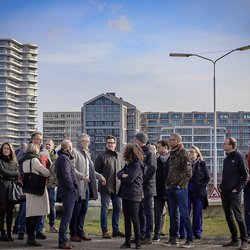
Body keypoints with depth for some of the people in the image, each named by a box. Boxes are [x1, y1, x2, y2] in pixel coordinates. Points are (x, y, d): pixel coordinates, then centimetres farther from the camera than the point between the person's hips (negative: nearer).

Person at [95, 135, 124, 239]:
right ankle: (105, 231, 6)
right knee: (105, 209, 0)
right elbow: (96, 170, -5)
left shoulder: (119, 156, 11)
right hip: (106, 187, -6)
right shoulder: (101, 156, -5)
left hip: (117, 186, 6)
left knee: (118, 208, 11)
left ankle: (116, 229, 21)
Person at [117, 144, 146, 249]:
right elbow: (118, 174, 11)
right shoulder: (128, 165, 15)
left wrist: (122, 177, -1)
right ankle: (127, 241, 16)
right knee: (127, 218, 10)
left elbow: (130, 178, -22)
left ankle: (137, 241, 8)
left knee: (134, 218, -1)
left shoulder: (137, 165, -13)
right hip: (125, 194, 9)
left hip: (134, 195, -9)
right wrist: (123, 175, -11)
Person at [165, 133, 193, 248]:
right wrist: (168, 184, 14)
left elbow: (188, 172, -13)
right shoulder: (172, 154, 15)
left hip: (180, 188, -8)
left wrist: (180, 184, -15)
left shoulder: (183, 153, -9)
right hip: (170, 188, 8)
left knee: (184, 214, -7)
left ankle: (190, 240, -3)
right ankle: (173, 238, 18)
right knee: (173, 214, 11)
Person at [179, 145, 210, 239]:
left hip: (198, 192, -1)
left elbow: (207, 177, 5)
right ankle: (183, 233, 1)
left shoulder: (202, 164, 3)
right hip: (187, 191, 1)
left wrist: (202, 186, -5)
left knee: (197, 213, 5)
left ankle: (197, 232, 14)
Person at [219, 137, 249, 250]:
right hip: (224, 192, 8)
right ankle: (234, 240, 18)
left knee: (238, 216, -6)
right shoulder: (226, 158, 13)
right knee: (228, 216, 10)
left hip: (234, 193, -8)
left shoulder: (239, 157, -9)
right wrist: (221, 186, 10)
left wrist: (238, 188, -13)